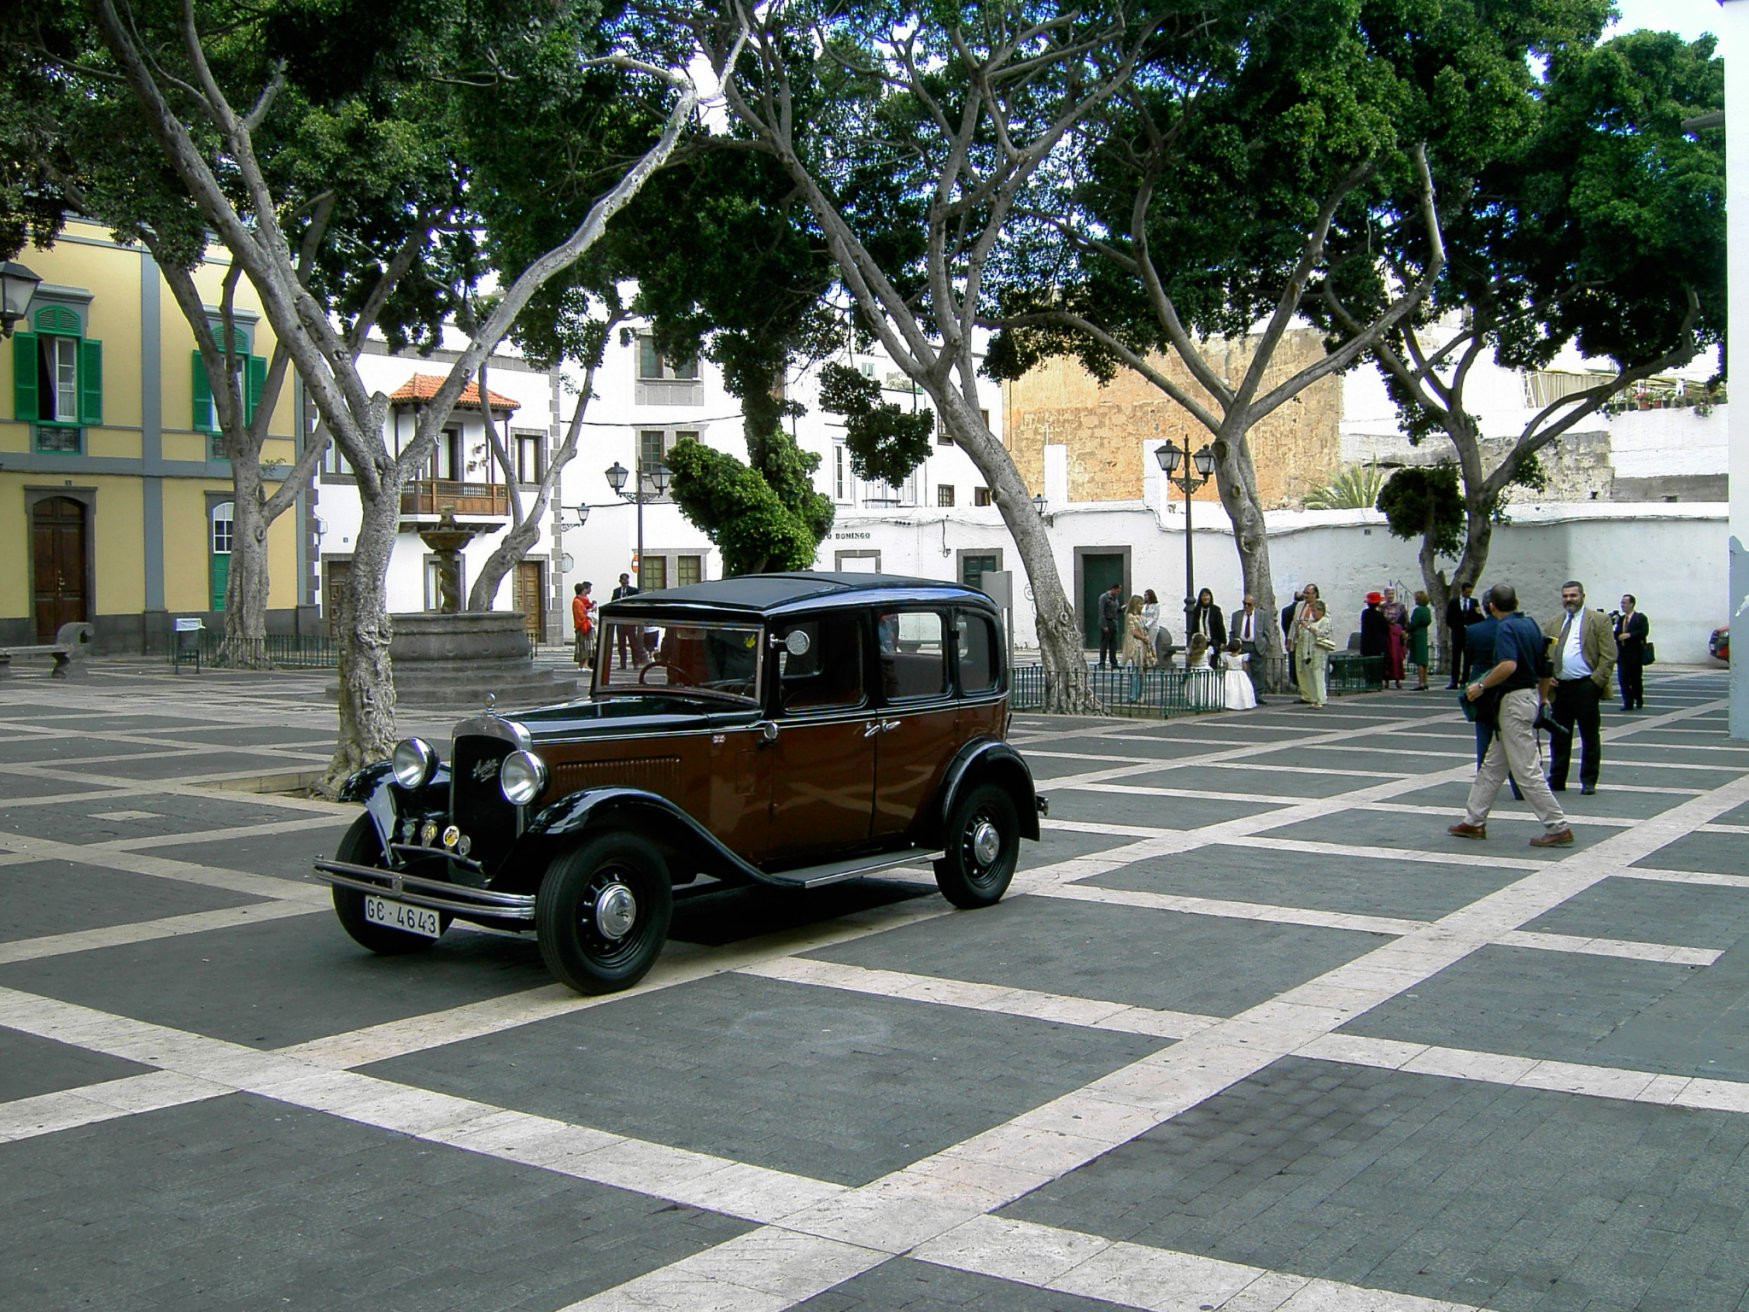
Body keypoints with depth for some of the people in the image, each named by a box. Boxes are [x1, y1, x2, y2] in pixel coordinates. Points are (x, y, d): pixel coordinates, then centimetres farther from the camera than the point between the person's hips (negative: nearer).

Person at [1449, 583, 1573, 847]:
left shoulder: (1506, 628, -16)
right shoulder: (1530, 624, 10)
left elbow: (1508, 665, -31)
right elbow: (1544, 665, 16)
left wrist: (1481, 686, -19)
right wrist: (1541, 699, 26)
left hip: (1514, 700, -10)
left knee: (1527, 771, -6)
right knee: (1492, 766, 16)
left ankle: (1558, 827, -3)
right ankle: (1474, 822, 22)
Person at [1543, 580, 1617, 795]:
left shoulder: (1599, 621, 1)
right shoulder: (1553, 623, 15)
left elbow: (1608, 656, -4)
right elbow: (1544, 654, 16)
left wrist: (1597, 681, -12)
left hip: (1586, 686, -4)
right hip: (1560, 687, 4)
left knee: (1590, 737, 3)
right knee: (1559, 737, 9)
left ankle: (1589, 781, 11)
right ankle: (1557, 779, 15)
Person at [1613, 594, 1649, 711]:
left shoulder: (1640, 618, -3)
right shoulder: (1620, 619, 14)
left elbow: (1644, 632, -16)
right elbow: (1617, 634, 15)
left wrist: (1629, 635, -21)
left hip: (1635, 654, -5)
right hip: (1622, 654, 5)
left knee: (1636, 679, 5)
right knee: (1623, 679, -4)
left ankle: (1639, 701, 21)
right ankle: (1628, 703, -1)